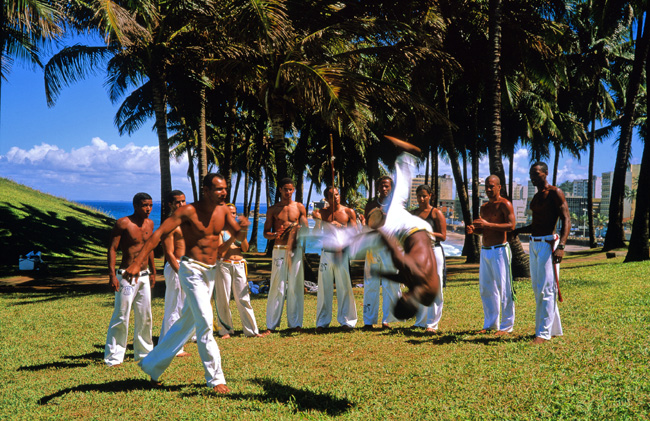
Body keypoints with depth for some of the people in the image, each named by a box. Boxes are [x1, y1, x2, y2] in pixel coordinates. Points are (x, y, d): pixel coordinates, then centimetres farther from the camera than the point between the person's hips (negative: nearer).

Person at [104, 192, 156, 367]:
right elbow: (112, 249, -12)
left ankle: (144, 352, 25)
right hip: (126, 276, -7)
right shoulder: (123, 223, -10)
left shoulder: (149, 223, 10)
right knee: (121, 317, -6)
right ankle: (113, 357, 2)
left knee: (145, 316, 13)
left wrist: (153, 272, 22)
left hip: (144, 276, 7)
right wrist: (112, 275, -19)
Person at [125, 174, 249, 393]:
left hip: (211, 272, 7)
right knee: (205, 323, -11)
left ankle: (153, 365, 31)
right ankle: (215, 378, -1)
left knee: (187, 322, 16)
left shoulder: (223, 210, 4)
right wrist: (137, 262, -29)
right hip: (192, 270, -7)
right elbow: (159, 234, -20)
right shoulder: (188, 211, -15)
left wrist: (244, 227, -16)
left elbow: (239, 237, 10)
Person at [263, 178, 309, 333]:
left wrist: (298, 227, -14)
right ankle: (272, 324, 2)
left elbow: (306, 230, 9)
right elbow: (265, 233, 7)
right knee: (278, 287, -4)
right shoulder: (273, 209, 8)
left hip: (296, 250, 1)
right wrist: (275, 235, -15)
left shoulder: (299, 207, 10)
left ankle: (295, 323, 10)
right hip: (279, 250, -1)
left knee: (295, 286, 2)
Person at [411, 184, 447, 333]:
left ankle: (432, 323, -2)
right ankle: (420, 322, 19)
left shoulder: (436, 213, -2)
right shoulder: (413, 213, 13)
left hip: (433, 250, -5)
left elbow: (443, 236, -8)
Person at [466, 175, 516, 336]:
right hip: (485, 250, 8)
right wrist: (473, 229, 3)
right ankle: (490, 324, 20)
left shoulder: (504, 204, -6)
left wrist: (488, 224, -23)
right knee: (485, 289, 10)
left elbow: (511, 225, -18)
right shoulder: (484, 207, 18)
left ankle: (507, 325, 2)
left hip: (499, 250, -8)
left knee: (503, 289, -5)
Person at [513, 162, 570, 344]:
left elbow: (566, 220, -15)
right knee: (538, 289, 12)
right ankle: (554, 329, 21)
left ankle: (544, 333, -7)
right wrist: (517, 231, 14)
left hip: (548, 243, -9)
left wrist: (561, 246, -26)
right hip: (534, 244, 9)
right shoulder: (536, 197, 18)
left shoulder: (555, 193, -7)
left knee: (546, 289, -9)